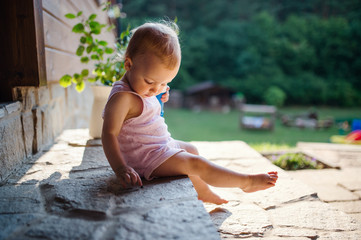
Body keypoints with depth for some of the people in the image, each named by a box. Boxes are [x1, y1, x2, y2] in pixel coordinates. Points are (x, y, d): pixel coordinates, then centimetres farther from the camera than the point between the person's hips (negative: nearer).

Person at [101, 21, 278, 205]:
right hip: (145, 157, -11)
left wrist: (159, 101, 4)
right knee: (196, 164, -14)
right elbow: (109, 133, -27)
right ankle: (246, 182, 2)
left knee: (191, 149, 28)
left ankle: (202, 192, 48)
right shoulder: (122, 97, -24)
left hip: (161, 146, 11)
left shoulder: (142, 89, 5)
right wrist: (120, 168, -36)